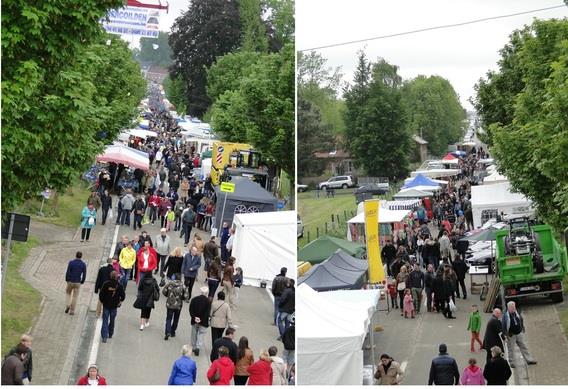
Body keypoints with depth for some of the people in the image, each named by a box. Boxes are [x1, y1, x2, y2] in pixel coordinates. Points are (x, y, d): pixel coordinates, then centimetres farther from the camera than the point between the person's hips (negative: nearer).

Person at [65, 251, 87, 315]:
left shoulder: (71, 262, -10)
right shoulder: (83, 264, -6)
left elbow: (67, 272, -11)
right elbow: (84, 275, -5)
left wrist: (66, 280, 5)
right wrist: (82, 282, 11)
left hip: (70, 282, 0)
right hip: (77, 283, 1)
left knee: (68, 293, 23)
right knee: (75, 297, 9)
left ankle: (68, 305, 4)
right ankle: (72, 311, 8)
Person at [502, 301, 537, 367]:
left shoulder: (517, 313, 0)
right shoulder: (505, 315, -15)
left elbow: (521, 321, 15)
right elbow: (503, 325, -12)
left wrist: (523, 330, 17)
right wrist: (505, 335, -14)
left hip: (519, 333, 4)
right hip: (511, 335, -4)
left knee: (523, 346, 8)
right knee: (511, 349, 5)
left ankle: (529, 360, 13)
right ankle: (511, 363, 17)